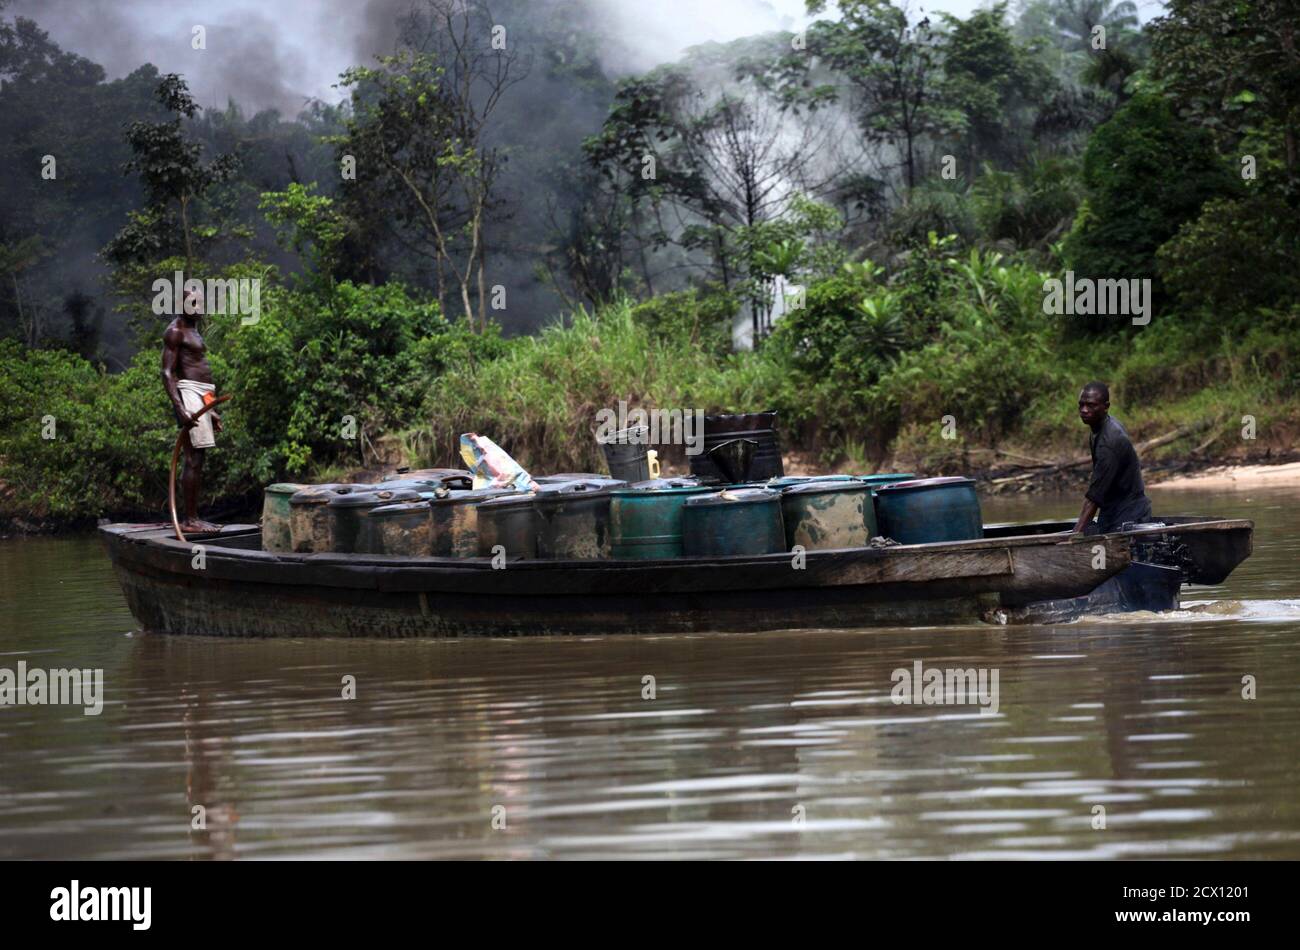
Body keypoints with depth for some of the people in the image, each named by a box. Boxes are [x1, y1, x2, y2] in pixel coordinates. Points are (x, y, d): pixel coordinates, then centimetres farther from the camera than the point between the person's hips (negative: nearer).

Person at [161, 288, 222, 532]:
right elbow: (168, 373, -14)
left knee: (196, 460, 9)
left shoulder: (193, 332, 22)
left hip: (201, 397, 10)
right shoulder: (175, 332, -7)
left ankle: (194, 518, 12)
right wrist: (180, 409, -24)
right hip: (188, 395, -10)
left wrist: (210, 410, 26)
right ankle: (190, 519, -14)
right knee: (194, 460, -13)